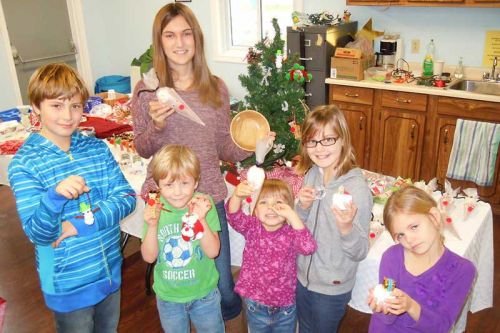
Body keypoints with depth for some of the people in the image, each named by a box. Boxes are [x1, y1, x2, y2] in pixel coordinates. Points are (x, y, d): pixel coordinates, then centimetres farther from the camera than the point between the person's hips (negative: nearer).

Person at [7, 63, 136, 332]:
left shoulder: (97, 148, -2)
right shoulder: (24, 163, -14)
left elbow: (126, 198, -7)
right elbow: (37, 234, -19)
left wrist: (83, 224, -20)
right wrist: (55, 195, -39)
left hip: (110, 271, 4)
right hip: (68, 284, -4)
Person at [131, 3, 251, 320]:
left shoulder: (216, 87, -1)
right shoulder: (147, 89, -5)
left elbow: (224, 148, 5)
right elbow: (143, 150, 0)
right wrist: (156, 126, -20)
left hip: (210, 195, 1)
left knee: (225, 293, 9)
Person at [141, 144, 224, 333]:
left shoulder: (204, 204, -18)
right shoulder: (155, 209, -13)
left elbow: (213, 252, -20)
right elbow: (149, 257, -12)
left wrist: (200, 219, -33)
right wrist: (151, 226, -27)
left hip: (204, 294, -1)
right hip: (168, 297, 2)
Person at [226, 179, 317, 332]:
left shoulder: (291, 232, -14)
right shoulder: (252, 227, -9)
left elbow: (308, 247, -32)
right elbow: (234, 217, -28)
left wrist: (292, 216, -39)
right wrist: (237, 196, -50)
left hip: (286, 307, -1)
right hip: (256, 305, 1)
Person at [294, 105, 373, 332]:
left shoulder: (357, 188, -25)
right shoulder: (312, 174, -7)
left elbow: (360, 252, -20)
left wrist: (346, 228, -40)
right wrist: (302, 207, -16)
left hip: (332, 287, -5)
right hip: (303, 276, 5)